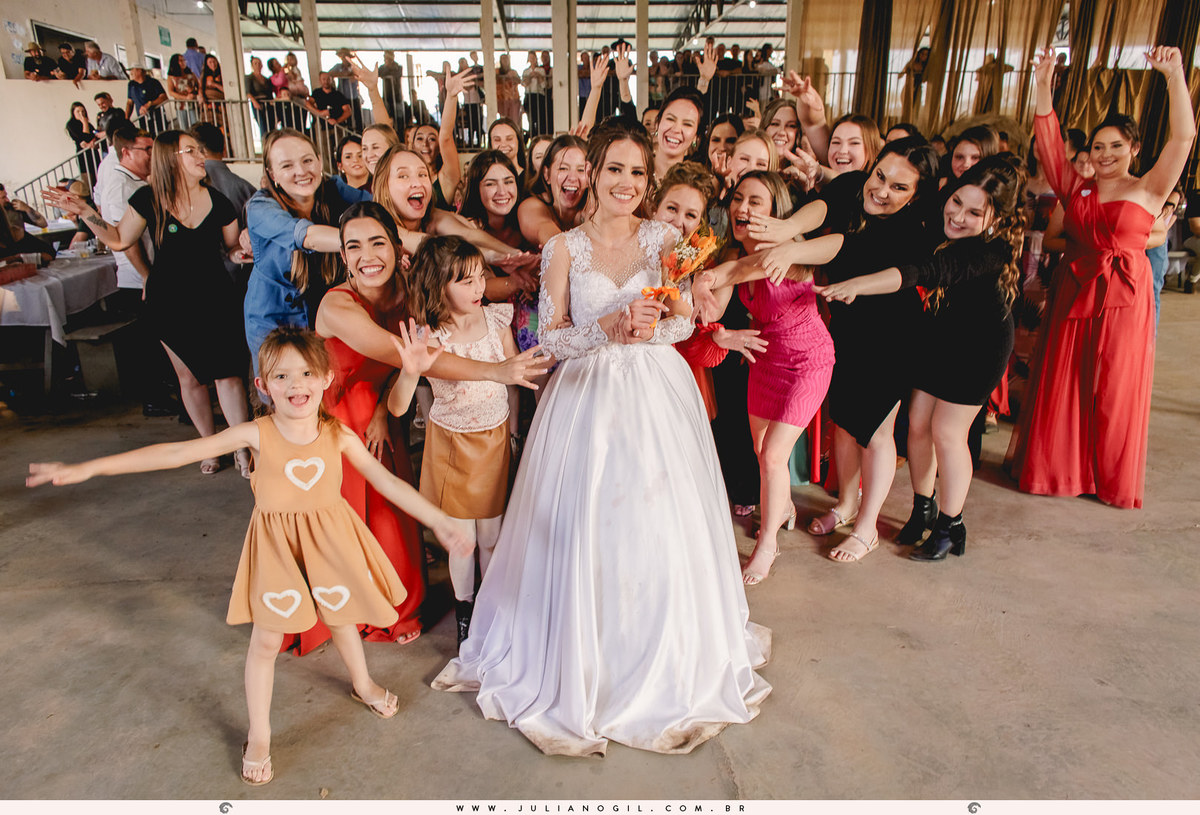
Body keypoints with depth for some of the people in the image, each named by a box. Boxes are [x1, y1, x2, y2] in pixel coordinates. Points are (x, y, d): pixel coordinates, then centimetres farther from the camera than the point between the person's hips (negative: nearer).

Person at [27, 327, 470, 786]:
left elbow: (388, 482, -8)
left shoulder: (338, 436, -11)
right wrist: (88, 468, -18)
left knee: (342, 620, 20)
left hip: (328, 540, 1)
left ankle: (363, 685, 51)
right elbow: (176, 453, -16)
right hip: (275, 544, -1)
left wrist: (439, 520, -9)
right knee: (266, 640, 8)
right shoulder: (258, 434, -16)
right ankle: (259, 737, 31)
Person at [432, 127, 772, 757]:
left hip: (655, 393, 1)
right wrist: (609, 328, -17)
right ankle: (584, 659, 23)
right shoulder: (564, 248, 0)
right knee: (585, 529, 1)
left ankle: (669, 658, 28)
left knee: (662, 524, 3)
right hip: (588, 397, -1)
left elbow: (686, 320, 6)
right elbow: (551, 336, -2)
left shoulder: (664, 238, 4)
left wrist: (652, 328, -15)